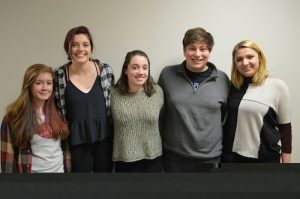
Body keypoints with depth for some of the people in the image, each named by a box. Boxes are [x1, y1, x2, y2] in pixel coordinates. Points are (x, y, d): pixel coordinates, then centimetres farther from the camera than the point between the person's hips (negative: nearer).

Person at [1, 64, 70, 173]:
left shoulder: (58, 112, 2)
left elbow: (66, 148, 6)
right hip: (32, 170, -3)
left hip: (59, 169, 3)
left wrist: (68, 170, 5)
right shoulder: (15, 116, -9)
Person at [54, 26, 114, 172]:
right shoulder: (59, 76, -9)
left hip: (104, 139, 2)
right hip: (76, 143, -1)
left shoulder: (105, 70, -5)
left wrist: (114, 135, 6)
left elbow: (113, 104, 4)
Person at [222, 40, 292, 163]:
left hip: (266, 157, -2)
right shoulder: (233, 86, 2)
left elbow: (285, 127, -4)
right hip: (232, 155, 3)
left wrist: (286, 162, -4)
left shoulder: (277, 86, -8)